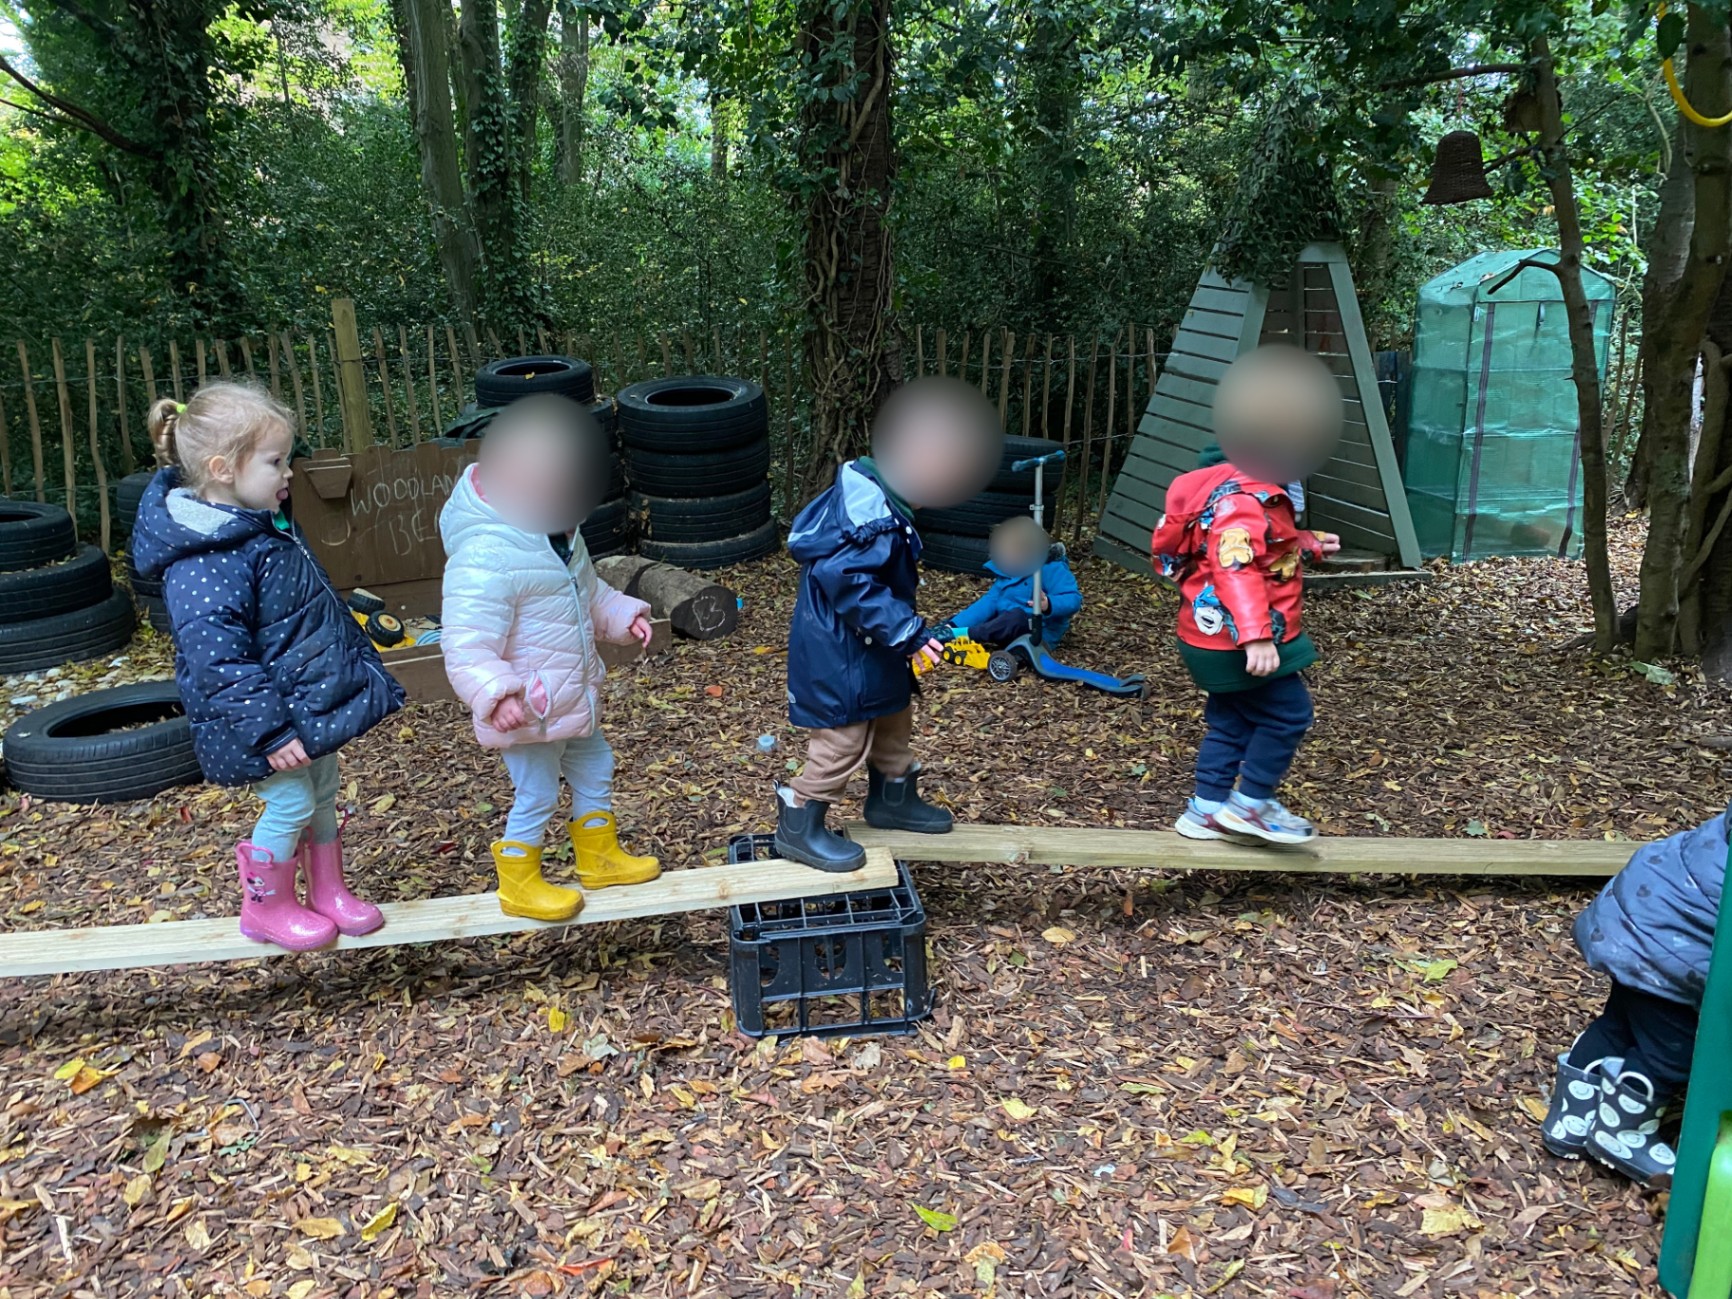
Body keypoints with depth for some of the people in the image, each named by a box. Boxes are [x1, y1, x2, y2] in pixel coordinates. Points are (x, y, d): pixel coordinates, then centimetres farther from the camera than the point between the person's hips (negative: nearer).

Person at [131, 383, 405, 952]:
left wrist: (360, 660, 24)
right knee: (291, 803, 2)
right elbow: (219, 659, -28)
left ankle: (329, 891, 36)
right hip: (273, 714, -9)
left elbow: (319, 601, 17)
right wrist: (269, 730, -27)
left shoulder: (268, 525, 5)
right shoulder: (202, 565, -27)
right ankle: (266, 907, 25)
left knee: (323, 795, 18)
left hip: (315, 698, 9)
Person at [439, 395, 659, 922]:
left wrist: (621, 614, 3)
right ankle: (518, 884, 31)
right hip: (528, 710, -9)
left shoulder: (556, 527, 1)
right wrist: (495, 695, -44)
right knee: (536, 795, 7)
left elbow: (587, 588, 18)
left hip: (571, 696, 9)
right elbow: (467, 645, -32)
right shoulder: (485, 555, -30)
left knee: (594, 767, 22)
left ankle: (600, 857, 44)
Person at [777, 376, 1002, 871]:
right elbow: (852, 584, -33)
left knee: (892, 722, 24)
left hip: (868, 646, 11)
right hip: (841, 651, -11)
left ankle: (893, 801, 44)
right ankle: (799, 828, 17)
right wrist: (909, 633, -29)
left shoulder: (873, 491, 4)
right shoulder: (870, 515, -29)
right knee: (843, 738, 1)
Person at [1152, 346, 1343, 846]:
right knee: (1288, 712, 0)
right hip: (1234, 639, -11)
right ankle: (1250, 805, 10)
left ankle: (1208, 809, 24)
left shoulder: (1255, 493, 12)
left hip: (1220, 637, 11)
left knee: (1232, 719, 16)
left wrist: (1309, 544, 20)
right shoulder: (1242, 502, -23)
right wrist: (1256, 636, -40)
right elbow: (1235, 568, -34)